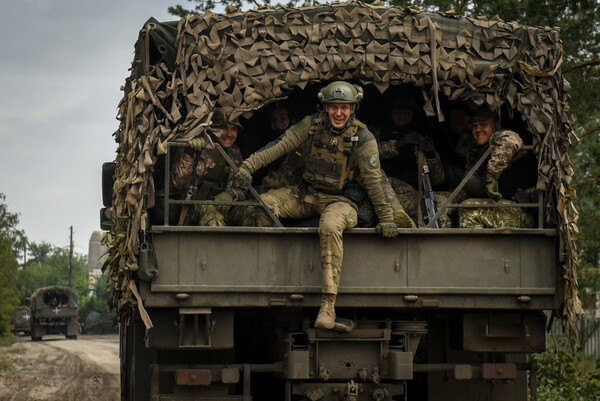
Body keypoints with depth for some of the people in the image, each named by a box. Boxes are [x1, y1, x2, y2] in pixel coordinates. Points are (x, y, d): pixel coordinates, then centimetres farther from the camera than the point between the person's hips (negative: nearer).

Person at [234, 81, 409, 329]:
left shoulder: (363, 139, -10)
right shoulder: (312, 125, -2)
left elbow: (374, 181, -10)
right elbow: (281, 145, -7)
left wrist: (386, 218, -14)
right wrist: (249, 165, -17)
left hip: (339, 199, -4)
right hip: (305, 194, 4)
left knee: (330, 227, -38)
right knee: (260, 204, -16)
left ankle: (328, 304, -41)